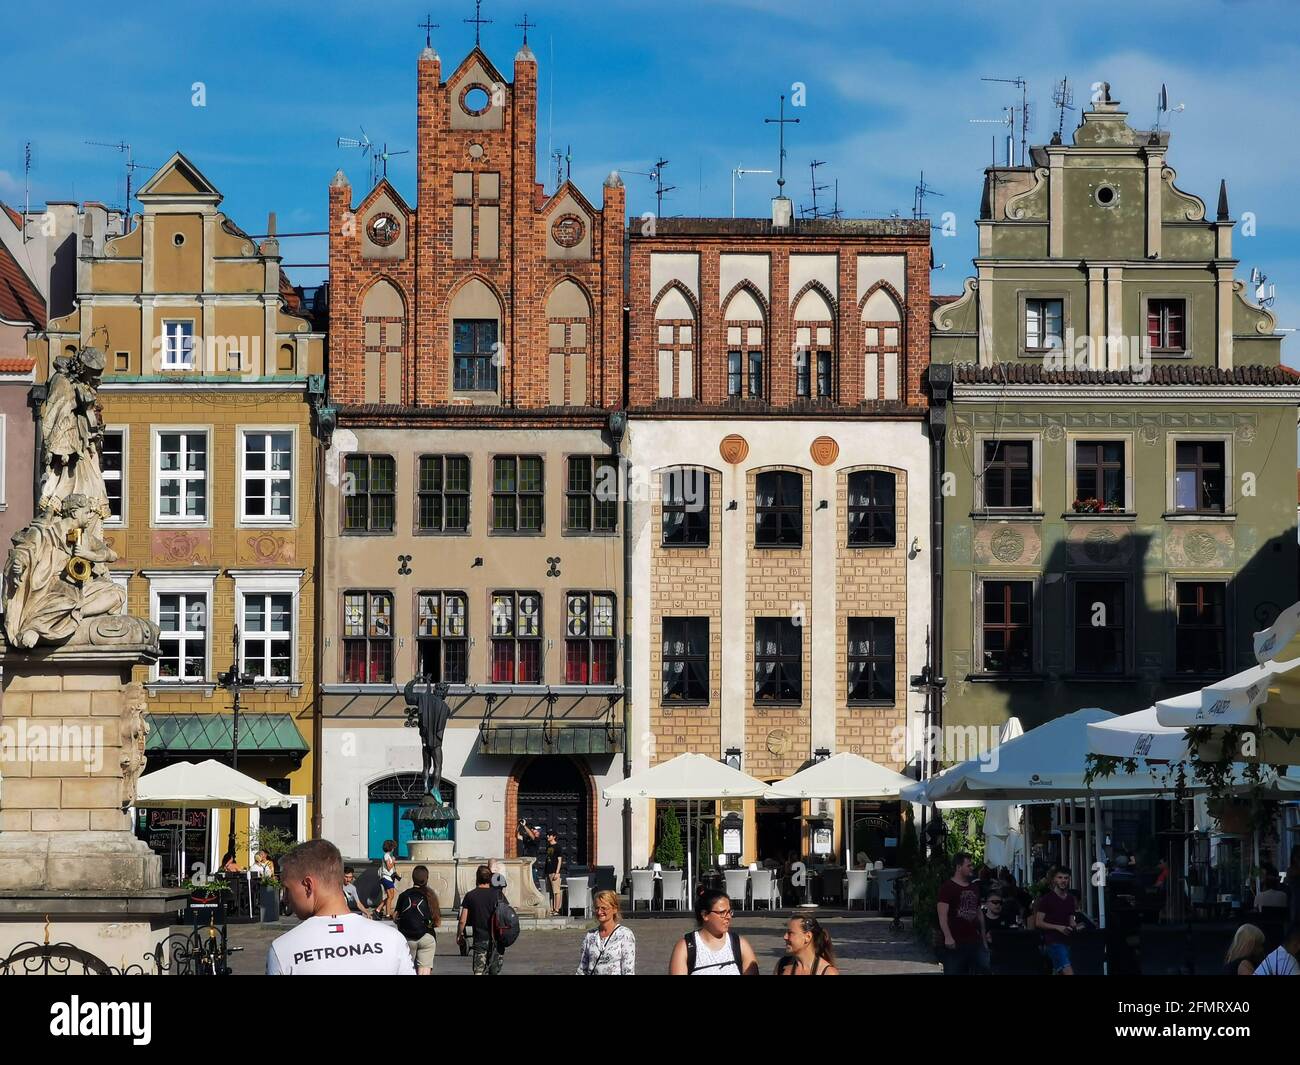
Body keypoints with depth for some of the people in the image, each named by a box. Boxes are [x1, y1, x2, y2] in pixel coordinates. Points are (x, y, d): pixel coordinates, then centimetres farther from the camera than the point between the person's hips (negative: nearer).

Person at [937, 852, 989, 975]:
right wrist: (948, 936, -25)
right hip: (955, 943, -7)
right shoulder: (948, 887, -5)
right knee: (953, 972, -3)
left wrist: (984, 939, 20)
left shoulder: (974, 887, 19)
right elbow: (942, 915, -13)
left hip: (975, 942, 7)